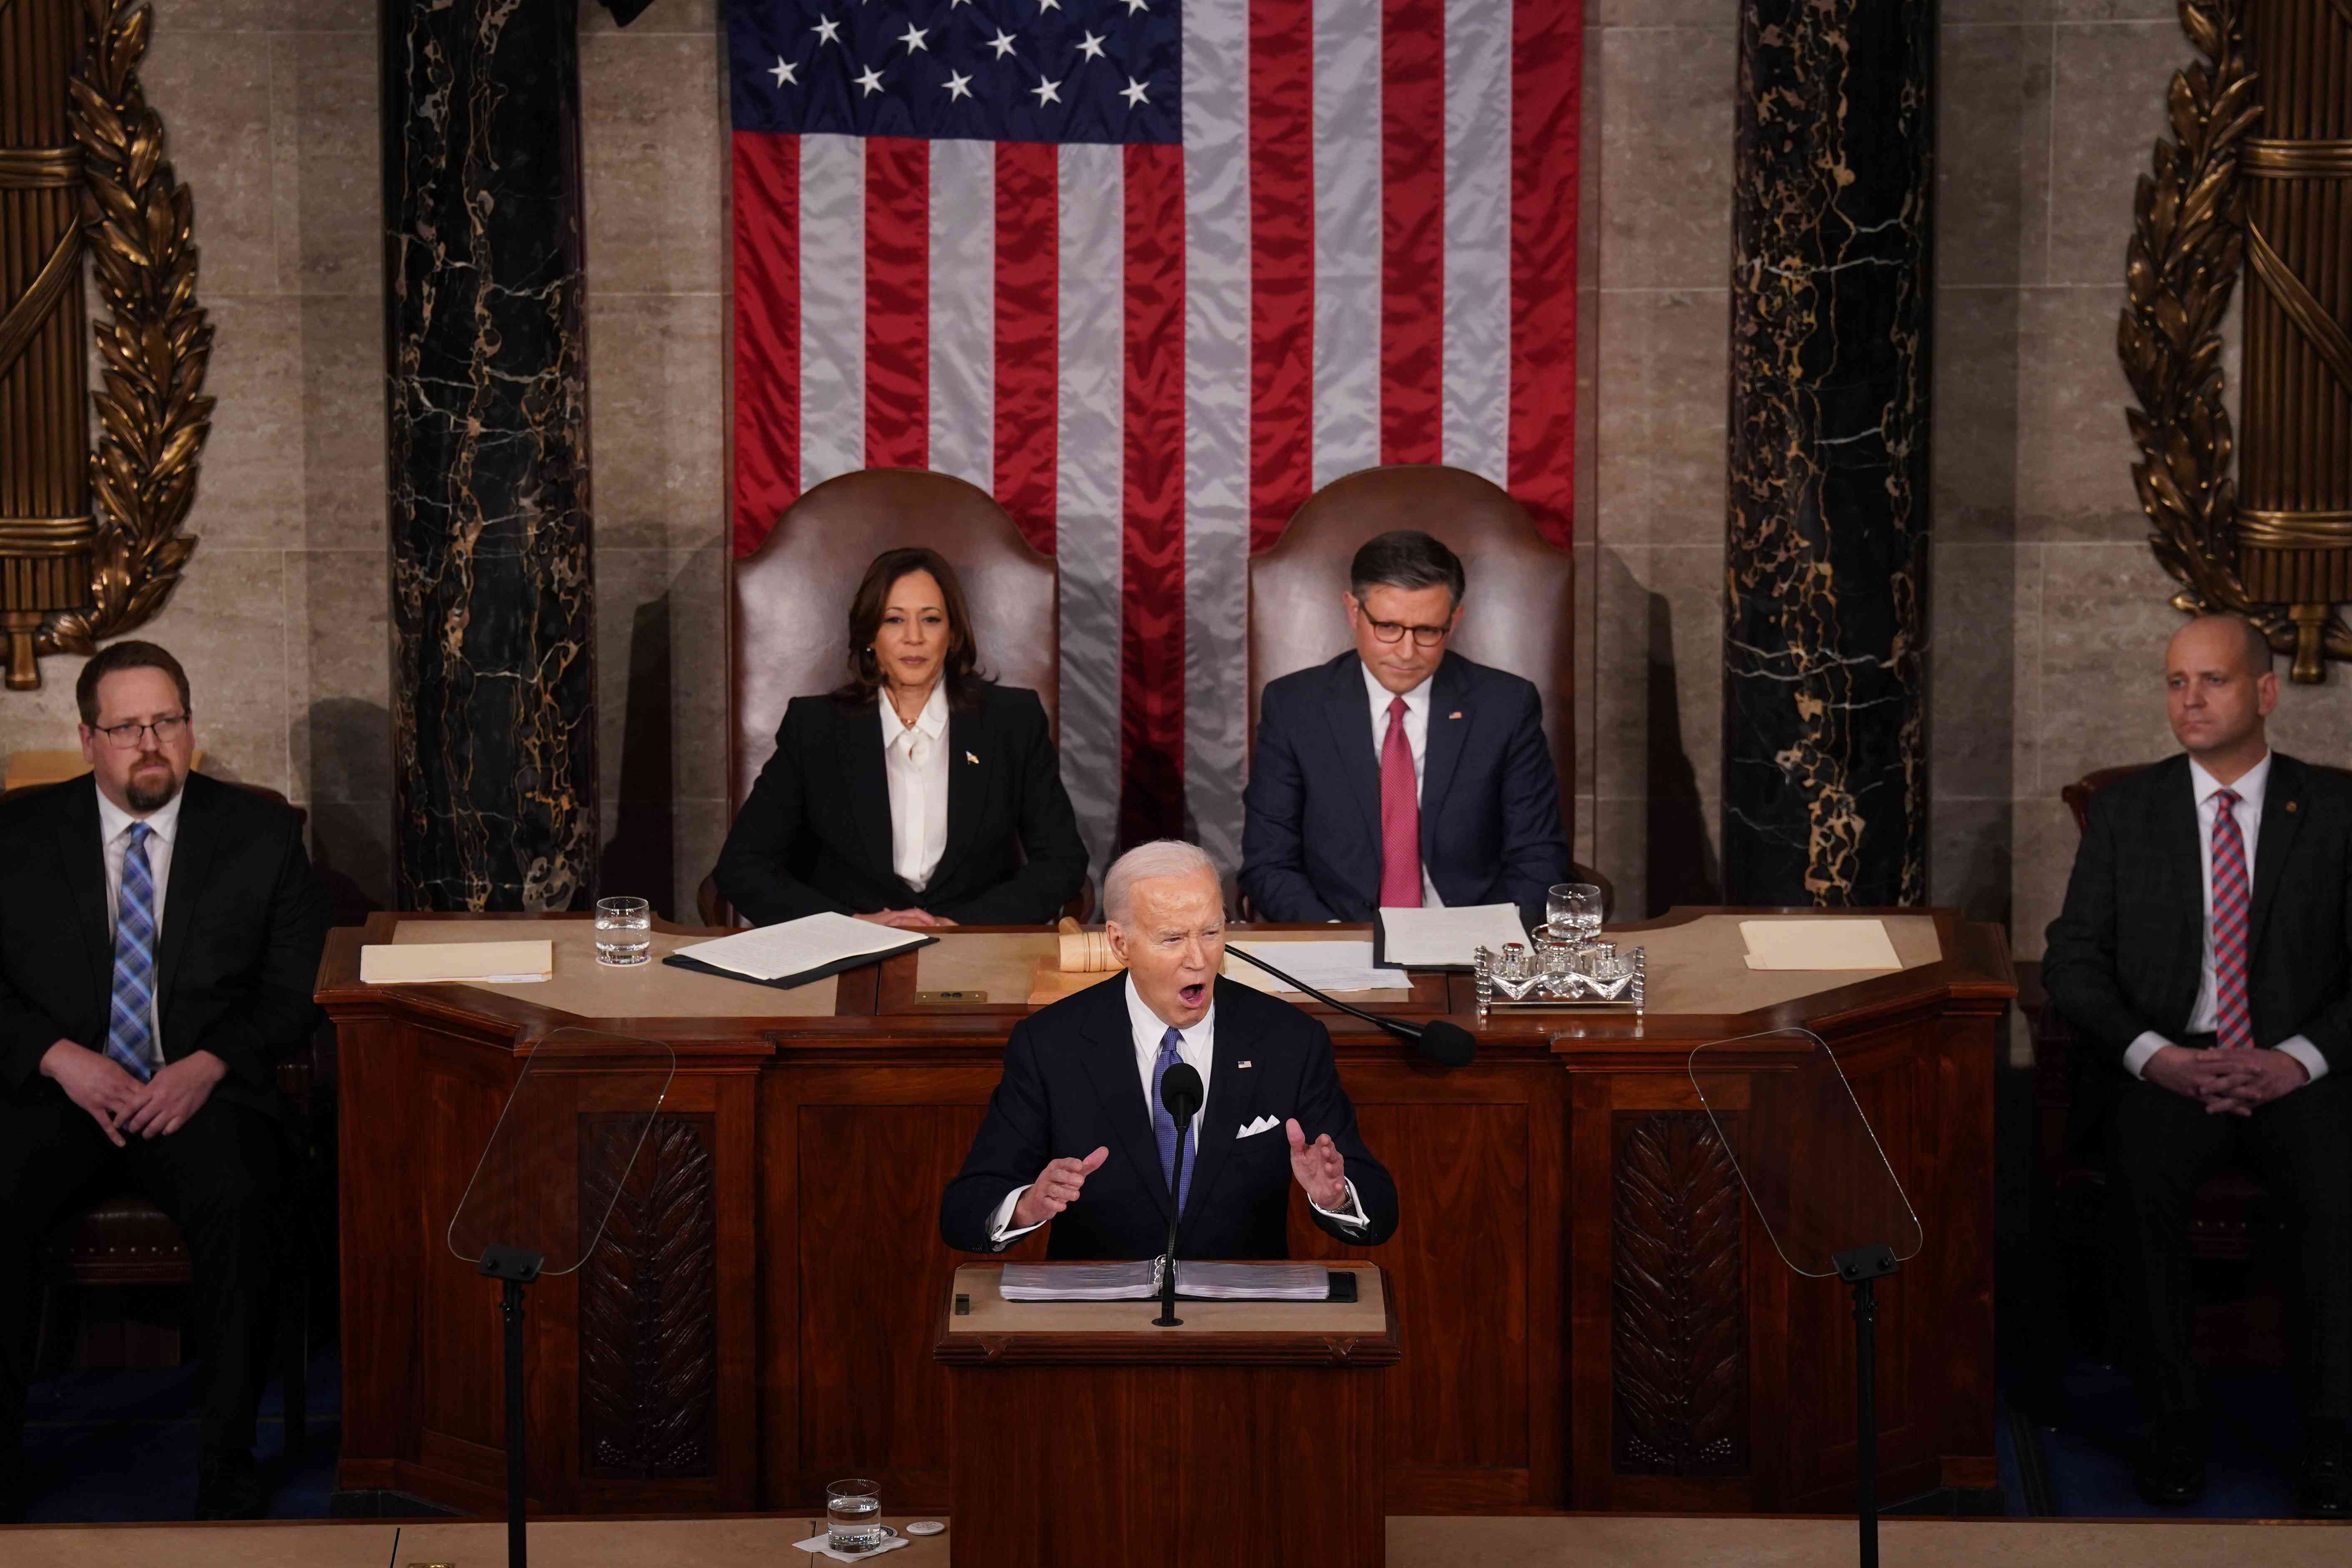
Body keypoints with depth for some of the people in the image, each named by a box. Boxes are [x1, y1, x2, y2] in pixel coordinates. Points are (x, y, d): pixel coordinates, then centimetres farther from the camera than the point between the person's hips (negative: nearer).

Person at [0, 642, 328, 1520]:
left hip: (204, 1091, -1)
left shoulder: (260, 832, 10)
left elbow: (295, 988, 5)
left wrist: (209, 1066, -12)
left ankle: (227, 1472, -24)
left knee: (238, 1202, -33)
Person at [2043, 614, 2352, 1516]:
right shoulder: (2126, 810, 10)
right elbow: (2072, 960, 4)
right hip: (2161, 1064, 1)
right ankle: (2171, 1417, -16)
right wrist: (2154, 1055, -14)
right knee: (2143, 1185, -31)